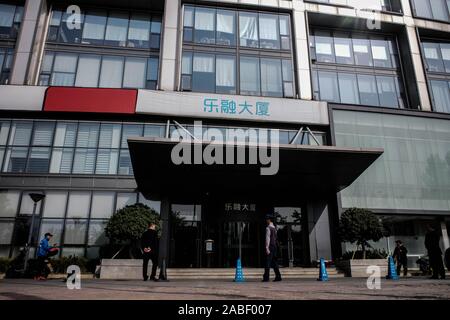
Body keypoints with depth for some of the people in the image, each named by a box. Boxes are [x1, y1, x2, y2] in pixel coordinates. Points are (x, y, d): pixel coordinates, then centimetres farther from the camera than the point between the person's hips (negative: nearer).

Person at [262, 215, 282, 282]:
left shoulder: (268, 228, -11)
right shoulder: (274, 228, 17)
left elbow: (267, 238, -17)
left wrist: (267, 248, -20)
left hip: (270, 246, -8)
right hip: (275, 246, 8)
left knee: (268, 262, -7)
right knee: (274, 262, 10)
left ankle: (266, 277, -8)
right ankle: (278, 276, 8)